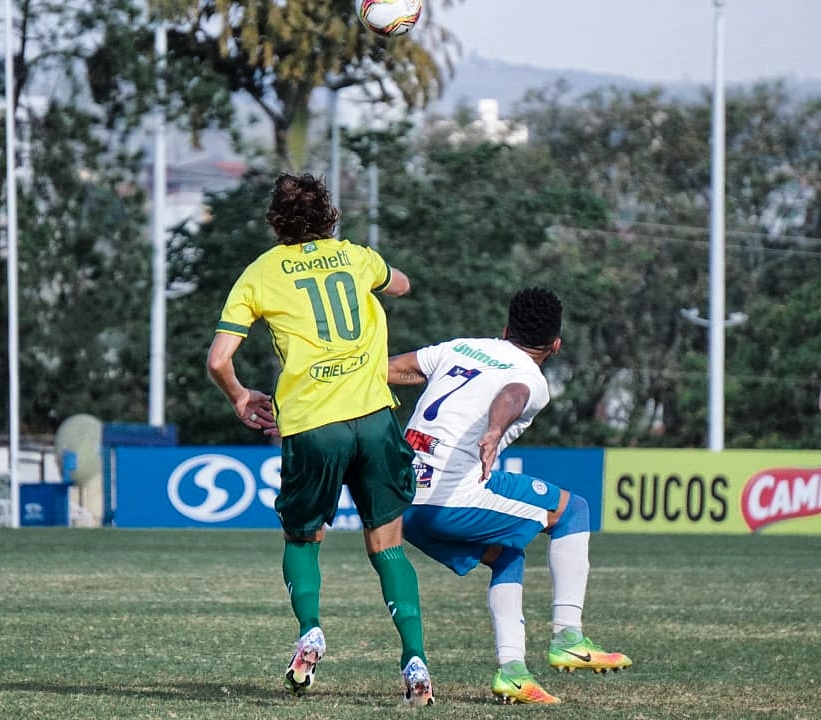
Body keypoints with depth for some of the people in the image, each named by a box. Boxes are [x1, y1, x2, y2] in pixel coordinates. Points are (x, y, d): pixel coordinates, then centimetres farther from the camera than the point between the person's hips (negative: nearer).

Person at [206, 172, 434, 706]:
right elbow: (401, 285, 39)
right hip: (374, 416, 2)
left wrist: (241, 398, 22)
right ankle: (414, 659, -4)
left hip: (311, 426, -2)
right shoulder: (356, 256, 16)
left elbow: (218, 360, 3)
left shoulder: (260, 274, 8)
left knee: (301, 538, 19)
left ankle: (310, 630, -5)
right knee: (387, 543, 9)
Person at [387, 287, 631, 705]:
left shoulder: (460, 348, 21)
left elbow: (389, 370, 22)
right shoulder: (531, 380, 1)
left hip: (403, 505, 7)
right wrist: (495, 431, -45)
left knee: (508, 555, 28)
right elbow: (510, 396, -23)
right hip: (453, 499, -7)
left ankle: (511, 668, 12)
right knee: (573, 510, 11)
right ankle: (567, 638, 5)